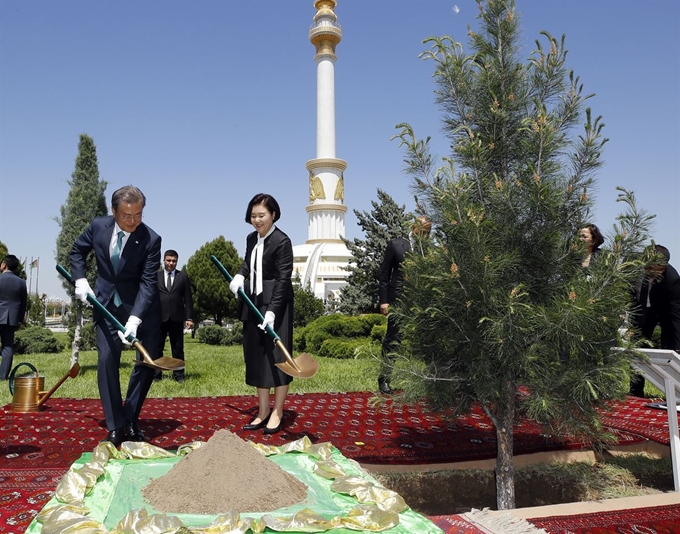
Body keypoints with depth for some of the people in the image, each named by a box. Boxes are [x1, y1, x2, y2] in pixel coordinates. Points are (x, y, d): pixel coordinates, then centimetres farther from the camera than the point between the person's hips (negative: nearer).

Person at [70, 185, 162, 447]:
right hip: (106, 303, 2)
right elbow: (77, 250, 12)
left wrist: (134, 320, -33)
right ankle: (114, 427, 6)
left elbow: (148, 283, -23)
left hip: (141, 305, -1)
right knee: (106, 361, -4)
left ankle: (130, 422, 18)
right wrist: (80, 280, -3)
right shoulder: (98, 226, -9)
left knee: (148, 361, 0)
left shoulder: (151, 239, -20)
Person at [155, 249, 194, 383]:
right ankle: (156, 374, 12)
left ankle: (178, 375, 11)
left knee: (178, 348, 4)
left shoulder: (183, 276, 8)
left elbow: (188, 298, 5)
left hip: (176, 318, 0)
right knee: (157, 347, 3)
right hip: (159, 317, 0)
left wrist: (189, 318, -2)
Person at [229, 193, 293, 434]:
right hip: (253, 304, 8)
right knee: (257, 358, 11)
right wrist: (239, 276, 1)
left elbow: (283, 279, -18)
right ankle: (263, 412, 21)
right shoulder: (251, 239, 8)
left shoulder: (282, 241, -14)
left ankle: (277, 413, 12)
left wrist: (272, 311, -25)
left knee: (277, 356, 0)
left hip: (275, 304, -8)